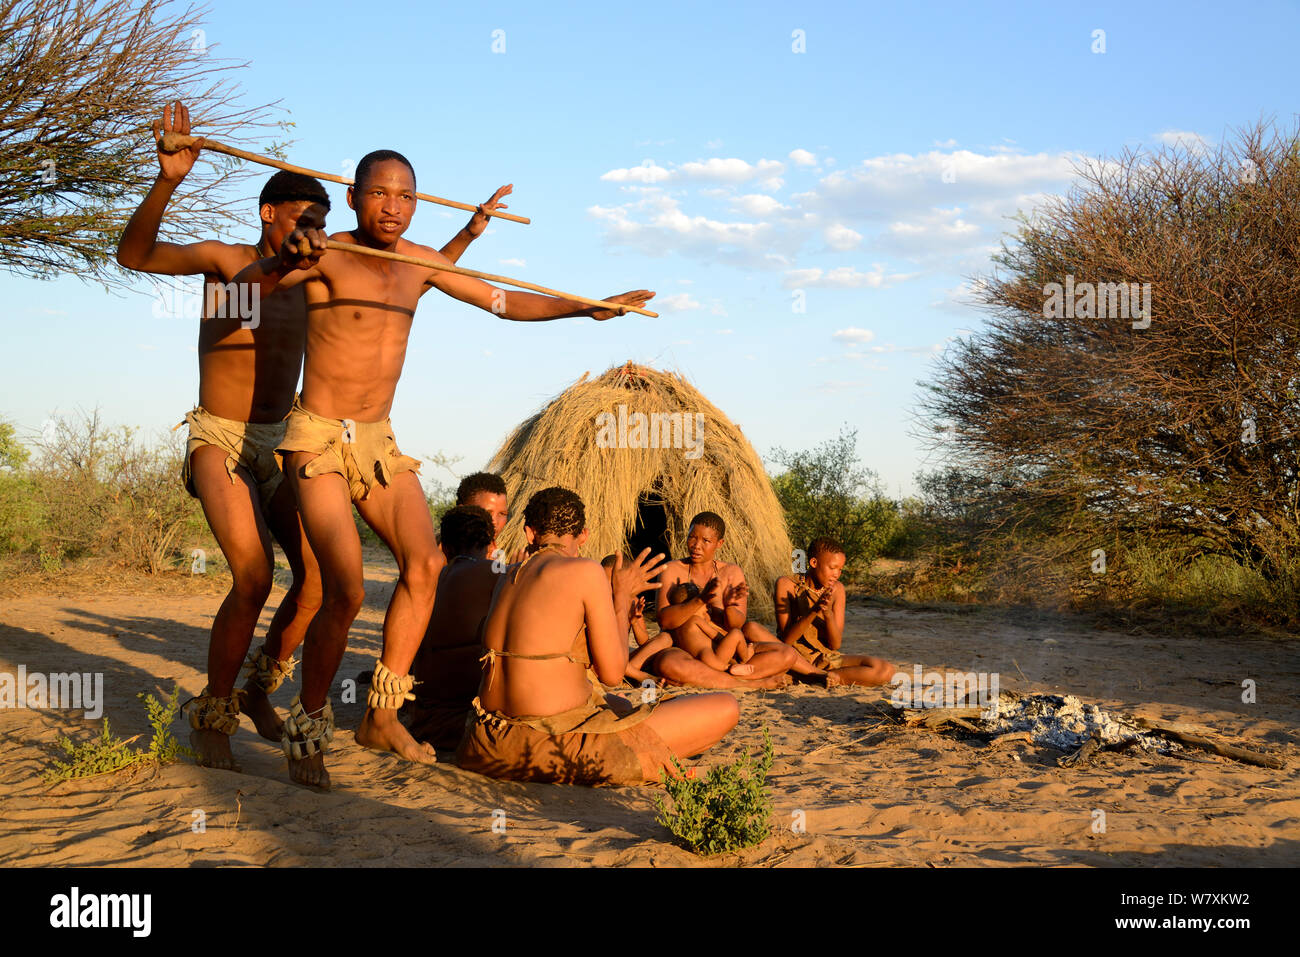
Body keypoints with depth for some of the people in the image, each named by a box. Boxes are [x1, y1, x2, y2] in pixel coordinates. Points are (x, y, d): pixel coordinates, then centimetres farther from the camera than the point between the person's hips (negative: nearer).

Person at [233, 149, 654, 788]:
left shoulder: (421, 262, 8)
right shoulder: (324, 254, -11)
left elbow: (506, 303, 16)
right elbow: (238, 291, -27)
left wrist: (585, 308, 6)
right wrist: (282, 262, -48)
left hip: (378, 441, 7)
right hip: (318, 438, -6)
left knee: (424, 565, -5)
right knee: (345, 592, -17)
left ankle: (382, 718, 9)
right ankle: (306, 732, 1)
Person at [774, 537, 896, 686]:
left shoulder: (837, 589, 4)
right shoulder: (787, 584, -7)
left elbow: (835, 644, -1)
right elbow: (786, 640, -14)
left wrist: (828, 613, -21)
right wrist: (813, 611, -27)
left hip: (827, 659, 4)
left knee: (886, 670, -19)